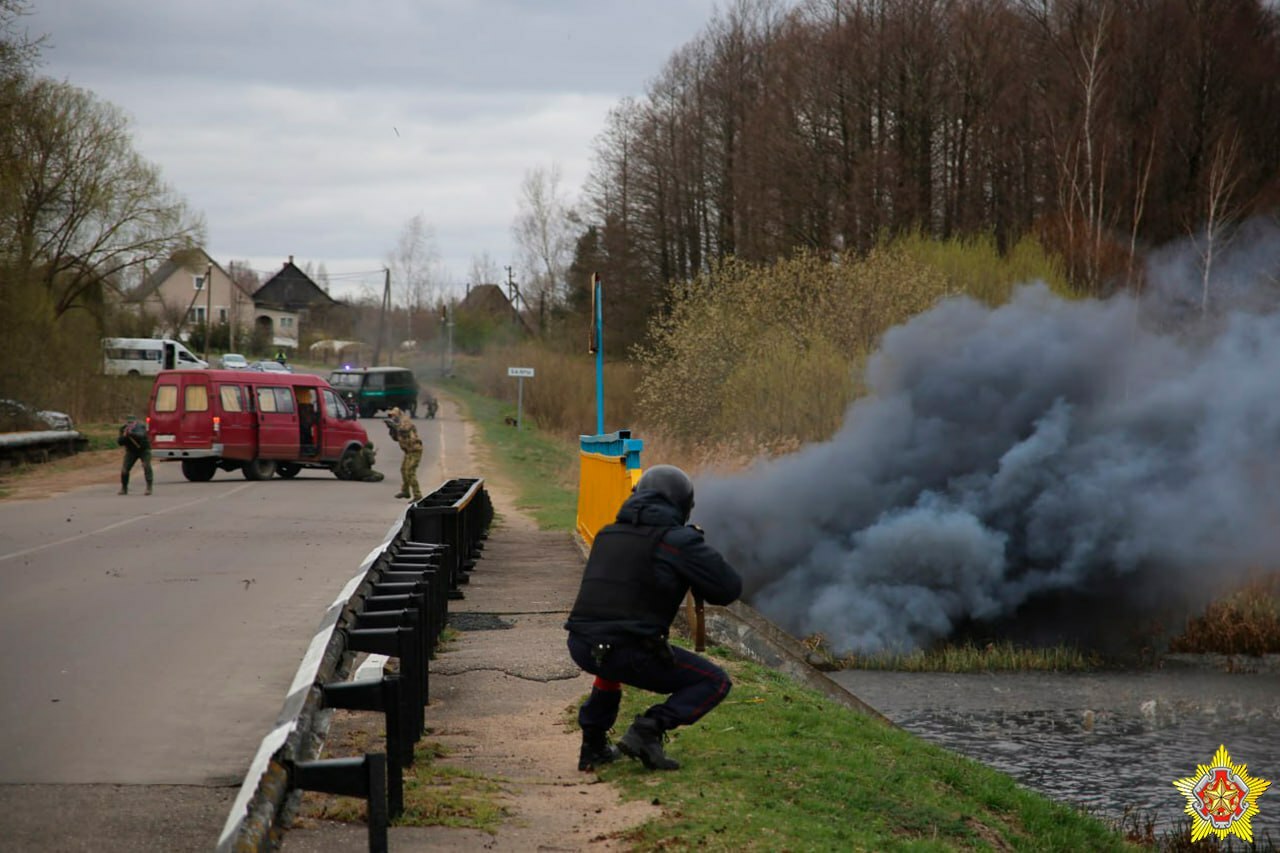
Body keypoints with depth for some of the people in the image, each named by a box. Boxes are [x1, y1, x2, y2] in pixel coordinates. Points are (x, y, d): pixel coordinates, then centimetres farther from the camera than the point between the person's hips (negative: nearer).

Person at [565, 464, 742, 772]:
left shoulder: (607, 535, 17)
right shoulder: (679, 540, -2)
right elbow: (729, 589, -3)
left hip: (581, 647, 7)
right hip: (630, 652, -6)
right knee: (714, 683, 9)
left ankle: (593, 746, 30)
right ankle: (647, 732, -9)